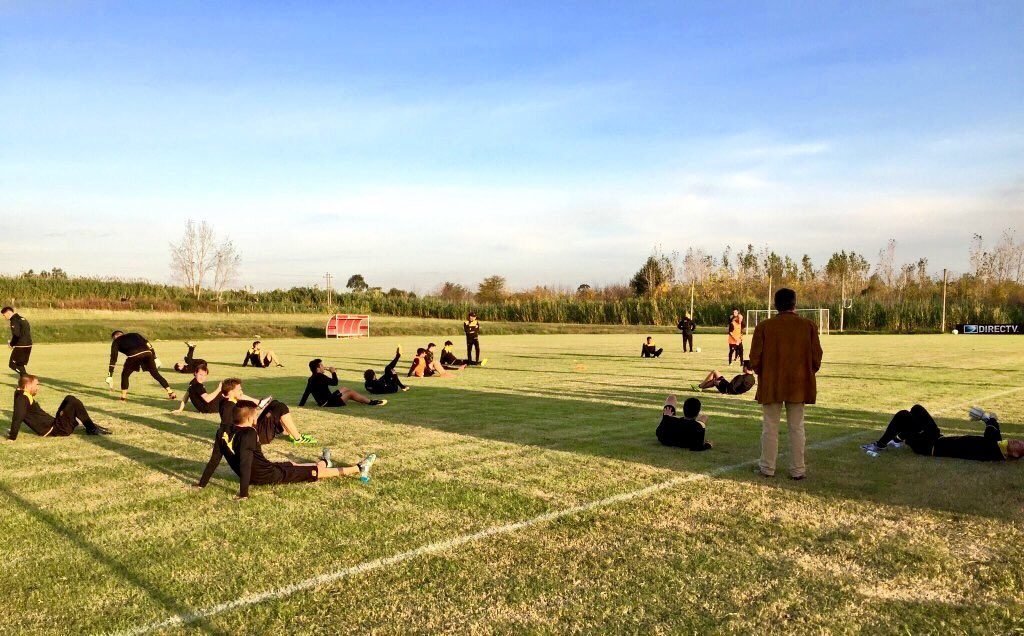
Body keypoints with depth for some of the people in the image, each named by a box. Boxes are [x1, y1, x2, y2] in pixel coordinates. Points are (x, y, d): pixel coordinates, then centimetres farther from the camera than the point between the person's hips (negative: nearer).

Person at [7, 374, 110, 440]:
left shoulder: (26, 396, 11)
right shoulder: (23, 398, -18)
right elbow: (18, 417, -28)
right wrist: (12, 437, -30)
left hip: (53, 424, 10)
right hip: (56, 430, -10)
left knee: (69, 399, 15)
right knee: (75, 403, -15)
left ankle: (90, 425, 12)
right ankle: (92, 429, -5)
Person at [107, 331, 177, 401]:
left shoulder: (116, 342, 27)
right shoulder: (134, 335, 36)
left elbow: (113, 358, 19)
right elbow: (148, 344, 25)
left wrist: (110, 376, 18)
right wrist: (155, 358, 24)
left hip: (133, 356, -3)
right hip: (147, 353, 3)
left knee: (125, 375, 21)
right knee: (156, 374, 14)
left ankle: (123, 396, 18)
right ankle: (171, 393, 13)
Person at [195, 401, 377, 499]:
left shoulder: (223, 432, -6)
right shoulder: (248, 434, -29)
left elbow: (214, 460, -2)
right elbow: (245, 464, -35)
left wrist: (202, 483, 8)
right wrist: (244, 493, -35)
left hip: (254, 476, 8)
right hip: (270, 475, -8)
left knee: (292, 464, 32)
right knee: (317, 472, 3)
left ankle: (324, 462, 58)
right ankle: (359, 469, 14)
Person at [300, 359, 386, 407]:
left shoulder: (311, 379, 8)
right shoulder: (320, 377, -23)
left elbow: (306, 393, 11)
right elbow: (334, 382, -23)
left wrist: (301, 405, 16)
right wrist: (333, 372, -7)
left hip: (327, 399, 10)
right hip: (328, 403, -10)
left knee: (345, 389, 20)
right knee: (350, 393, -5)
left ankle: (368, 400, 22)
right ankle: (372, 402, 2)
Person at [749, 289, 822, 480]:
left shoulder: (764, 326, -8)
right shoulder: (808, 326, -5)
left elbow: (755, 359, -6)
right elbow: (816, 358, -1)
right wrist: (807, 374, 16)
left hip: (770, 385, -1)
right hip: (799, 385, 1)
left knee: (770, 427, 9)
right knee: (797, 428, 10)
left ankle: (767, 467, 16)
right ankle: (798, 469, 14)